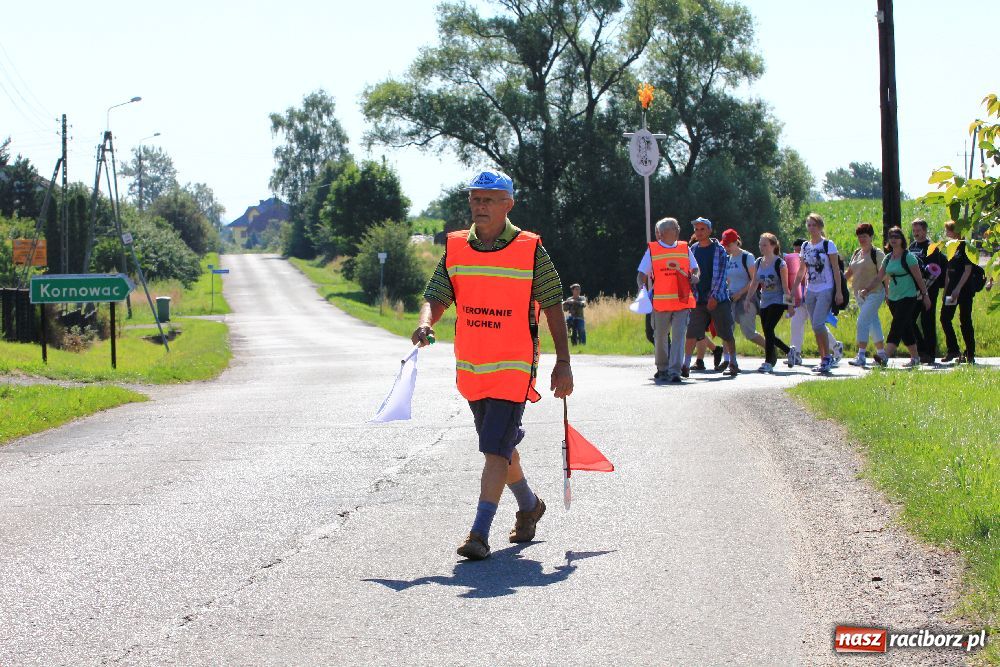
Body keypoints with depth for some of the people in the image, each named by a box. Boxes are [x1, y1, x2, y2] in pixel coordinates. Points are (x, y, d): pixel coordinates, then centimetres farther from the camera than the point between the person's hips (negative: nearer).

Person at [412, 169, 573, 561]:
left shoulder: (531, 250, -6)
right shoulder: (455, 248, 4)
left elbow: (552, 307, -1)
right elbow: (436, 297, 0)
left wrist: (563, 362, -3)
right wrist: (426, 323, -23)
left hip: (514, 367, -5)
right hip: (470, 367, 5)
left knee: (496, 449, -14)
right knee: (498, 446, 19)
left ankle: (480, 534, -15)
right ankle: (529, 506, 42)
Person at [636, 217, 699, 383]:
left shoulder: (685, 249, 12)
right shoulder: (652, 250, 6)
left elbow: (695, 269, 19)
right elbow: (642, 274, 6)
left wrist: (694, 277, -3)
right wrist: (642, 289, -12)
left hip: (682, 300, 1)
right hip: (660, 301, -1)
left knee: (678, 336, -9)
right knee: (660, 337, 8)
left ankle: (675, 371, -11)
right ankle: (662, 369, 26)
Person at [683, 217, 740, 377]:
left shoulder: (718, 250, -2)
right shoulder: (693, 251, 11)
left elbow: (721, 275, -7)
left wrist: (714, 296, -15)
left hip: (718, 299, -3)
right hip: (699, 300, 3)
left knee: (726, 333, 2)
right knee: (692, 332, -5)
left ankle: (733, 363, 15)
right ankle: (686, 365, -4)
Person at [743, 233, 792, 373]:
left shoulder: (780, 263, -8)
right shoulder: (758, 262, 8)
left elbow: (785, 286, -9)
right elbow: (754, 283, 15)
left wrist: (789, 304, -10)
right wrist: (748, 299, 8)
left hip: (778, 302, -7)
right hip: (764, 302, 7)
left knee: (768, 329, -18)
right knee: (768, 334, 6)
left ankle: (768, 363, -14)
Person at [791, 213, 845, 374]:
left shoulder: (828, 245, -4)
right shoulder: (805, 246, 11)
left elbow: (836, 269, -7)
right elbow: (801, 271, 17)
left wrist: (838, 292, -12)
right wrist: (793, 290, 14)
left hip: (826, 290, -6)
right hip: (811, 291, 6)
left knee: (818, 324, -17)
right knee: (816, 327, 5)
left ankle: (827, 357, -6)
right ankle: (824, 360, 11)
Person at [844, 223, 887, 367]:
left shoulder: (877, 254, -8)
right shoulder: (856, 253, 14)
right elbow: (849, 273, 18)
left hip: (874, 293, -8)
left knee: (862, 322, -18)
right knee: (873, 323, 14)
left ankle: (861, 356, -21)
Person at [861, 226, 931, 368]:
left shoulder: (908, 257, -8)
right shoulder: (888, 258, 11)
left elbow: (919, 278, -6)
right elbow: (879, 277, 12)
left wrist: (925, 295, -6)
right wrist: (867, 290, -1)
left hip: (908, 297, -7)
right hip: (893, 298, 7)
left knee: (897, 326, -17)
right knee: (906, 328, 12)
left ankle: (885, 356, -30)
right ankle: (915, 358, 21)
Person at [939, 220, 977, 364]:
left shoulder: (965, 247, -10)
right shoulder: (951, 247, 13)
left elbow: (968, 270, -15)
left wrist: (958, 289, -19)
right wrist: (946, 289, 11)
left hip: (964, 289, -7)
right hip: (952, 289, 7)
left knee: (965, 320, -3)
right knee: (945, 318, 1)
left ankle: (970, 354, 6)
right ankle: (953, 350, 10)